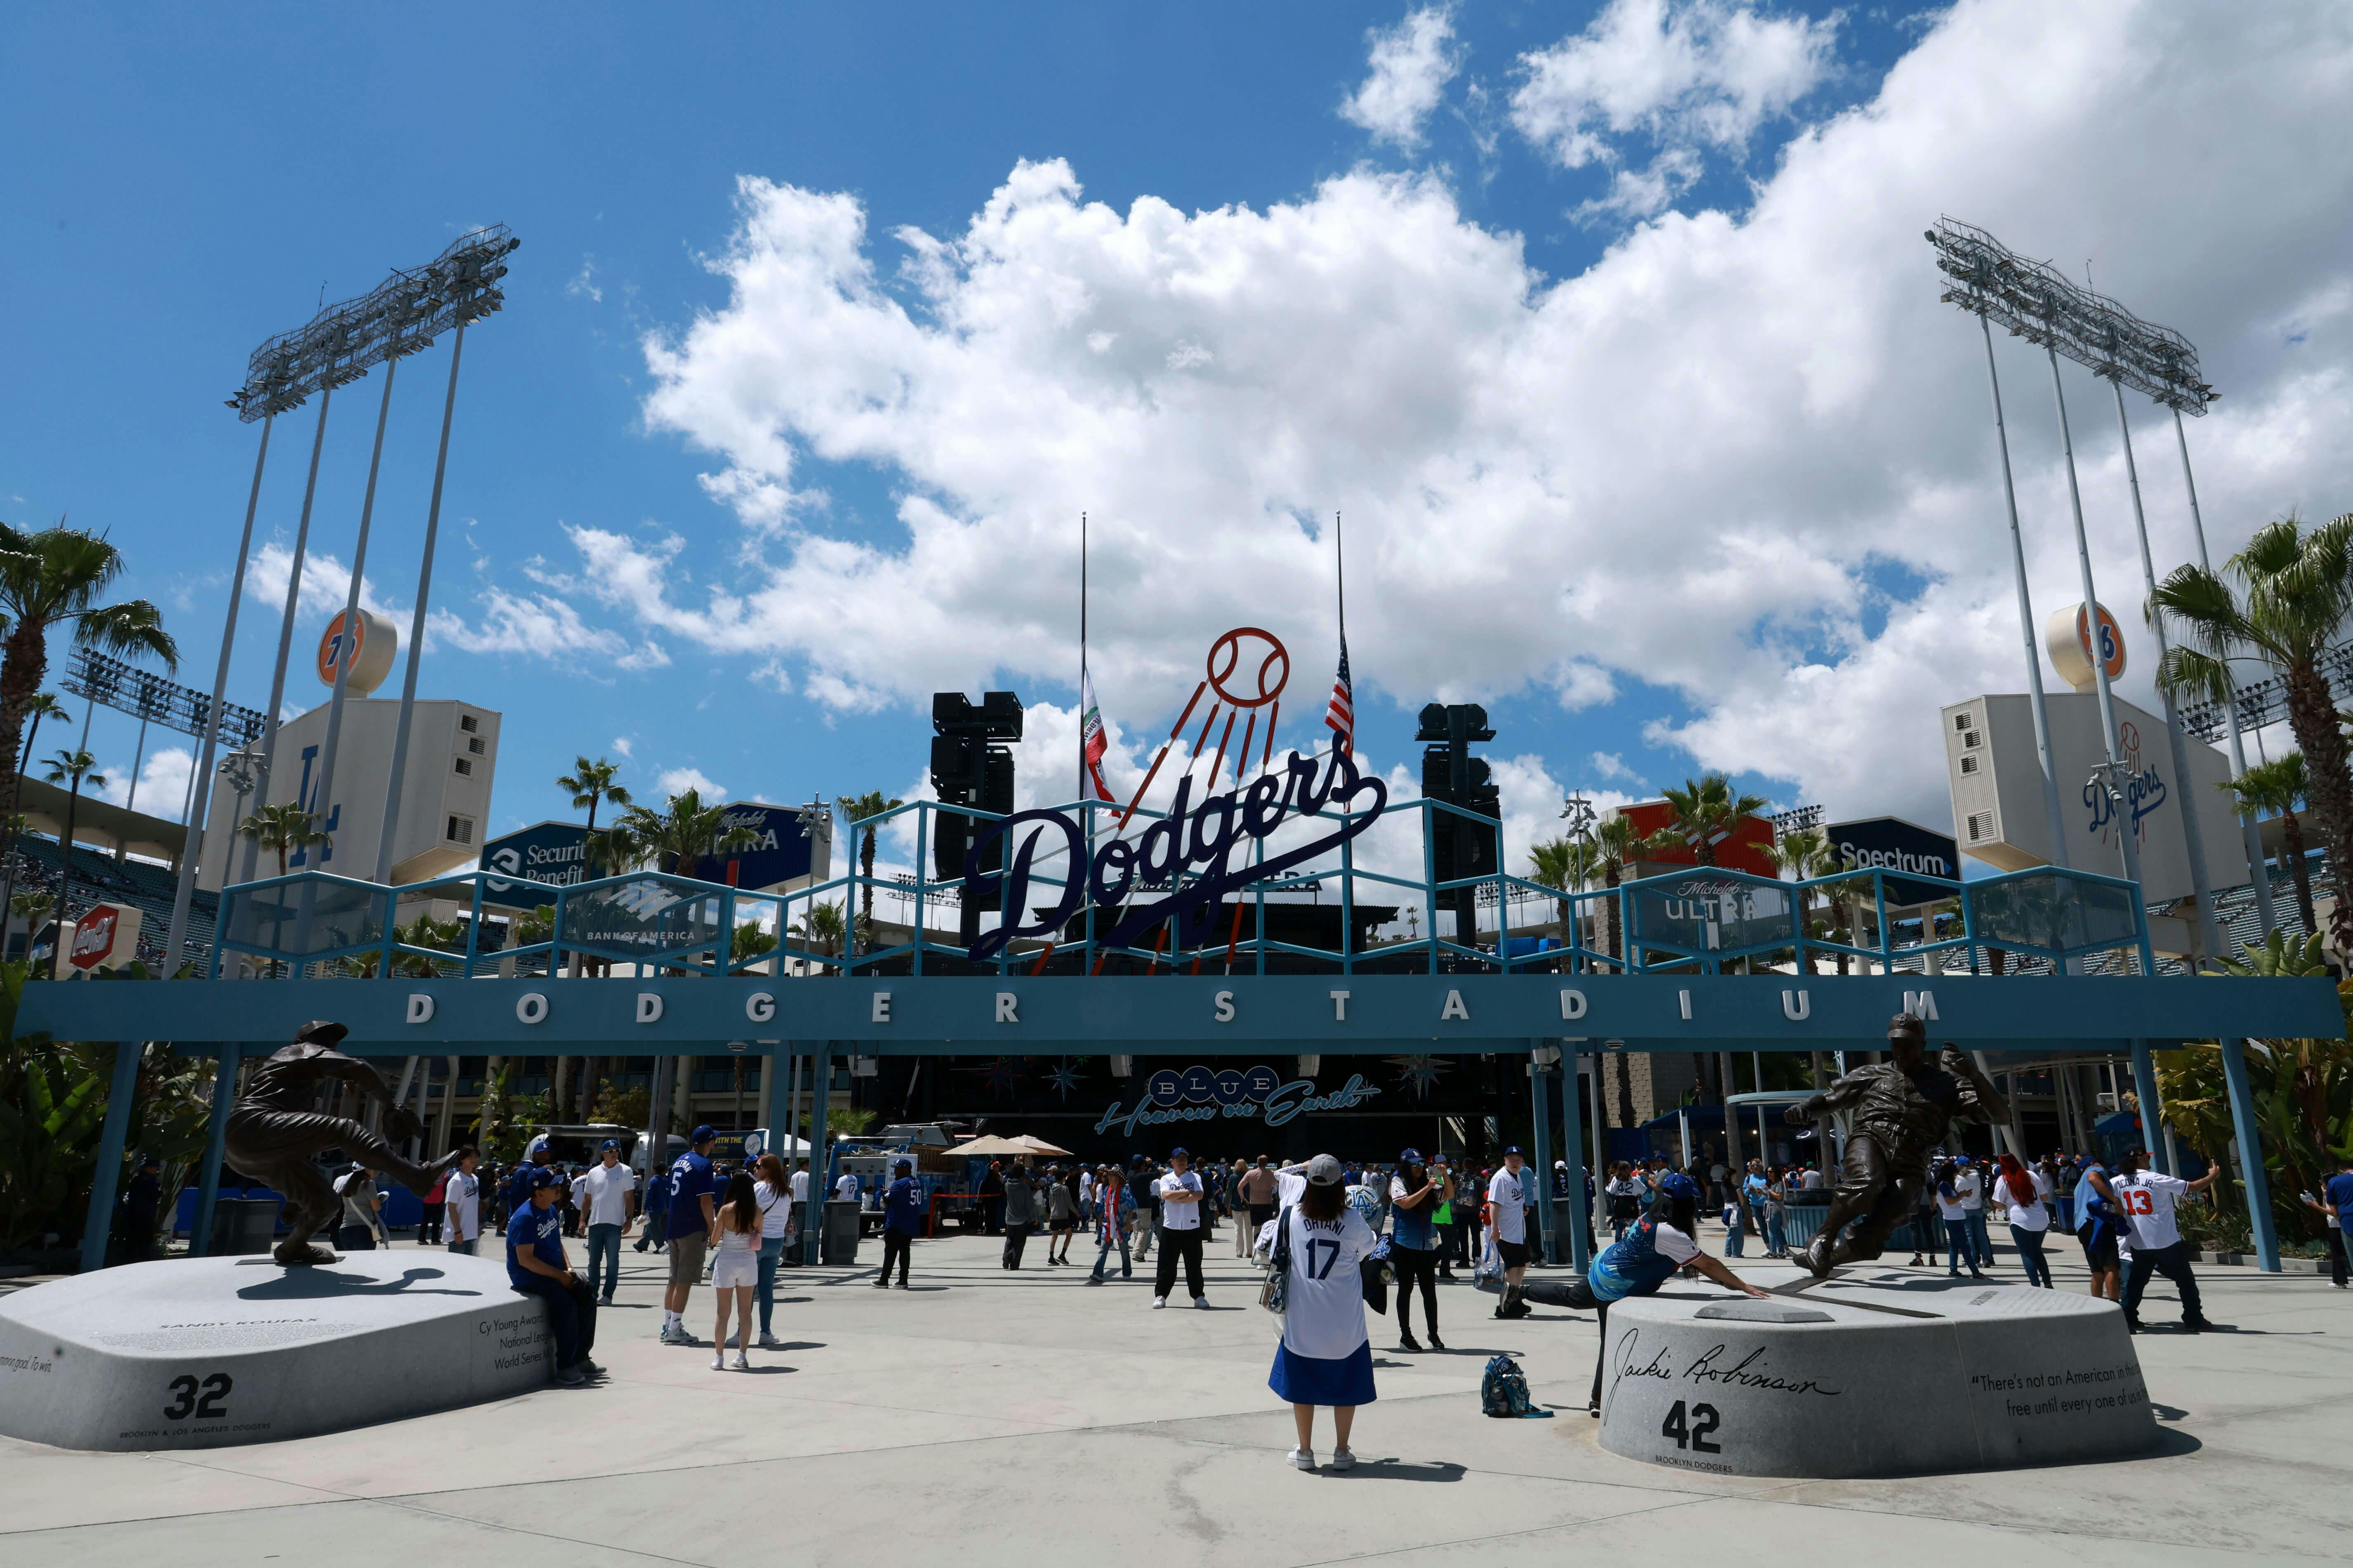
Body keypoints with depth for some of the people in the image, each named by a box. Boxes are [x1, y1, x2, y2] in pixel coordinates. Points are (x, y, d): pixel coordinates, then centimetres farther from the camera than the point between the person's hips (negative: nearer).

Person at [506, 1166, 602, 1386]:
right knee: (567, 1304, -27)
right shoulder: (525, 1218, -20)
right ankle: (565, 1368, -18)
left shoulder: (552, 1210, 9)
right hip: (528, 1277, -9)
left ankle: (581, 1358, 3)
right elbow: (525, 1260, -25)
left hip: (555, 1272, 9)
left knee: (588, 1297, -6)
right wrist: (559, 1275, -23)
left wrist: (569, 1269, 4)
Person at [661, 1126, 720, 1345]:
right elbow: (706, 1202, -18)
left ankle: (667, 1327, 19)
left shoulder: (678, 1162, 13)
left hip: (674, 1228, 8)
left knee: (675, 1280, 14)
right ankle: (675, 1331, -3)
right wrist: (712, 1229, -10)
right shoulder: (703, 1165, -14)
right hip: (693, 1229, -8)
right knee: (684, 1281, -4)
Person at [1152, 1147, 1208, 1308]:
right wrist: (1188, 1192, -9)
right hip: (1171, 1228, 0)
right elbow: (1166, 1195, -15)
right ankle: (1160, 1296, 10)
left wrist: (1177, 1198, -12)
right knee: (1167, 1265, 2)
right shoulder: (1166, 1179, 6)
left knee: (1194, 1265, 5)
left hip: (1192, 1228, 0)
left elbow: (1199, 1196, -12)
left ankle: (1198, 1296, 14)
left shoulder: (1195, 1177, 6)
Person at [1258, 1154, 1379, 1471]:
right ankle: (1342, 1452, 20)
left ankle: (1305, 1451, 21)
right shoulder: (1353, 1221, -11)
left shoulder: (1291, 1216, -10)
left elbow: (1266, 1251, 2)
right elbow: (1367, 1250, 9)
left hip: (1302, 1318, 1)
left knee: (1302, 1385, 15)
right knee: (1345, 1386, 15)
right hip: (1345, 1320, 0)